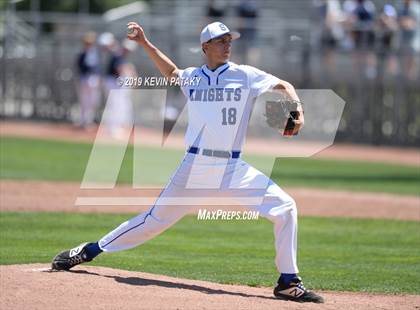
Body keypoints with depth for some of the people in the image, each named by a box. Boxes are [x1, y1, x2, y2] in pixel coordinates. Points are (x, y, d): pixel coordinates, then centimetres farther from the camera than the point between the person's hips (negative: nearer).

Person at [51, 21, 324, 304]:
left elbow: (284, 86, 1)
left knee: (285, 207, -16)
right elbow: (171, 71, 32)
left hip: (233, 169, -1)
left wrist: (299, 113, -17)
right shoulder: (192, 77, 10)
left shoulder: (245, 75, 3)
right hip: (195, 166, 1)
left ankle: (289, 283, -7)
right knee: (157, 218, 5)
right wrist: (145, 43, 27)